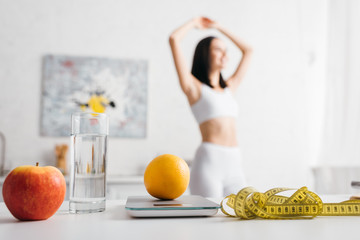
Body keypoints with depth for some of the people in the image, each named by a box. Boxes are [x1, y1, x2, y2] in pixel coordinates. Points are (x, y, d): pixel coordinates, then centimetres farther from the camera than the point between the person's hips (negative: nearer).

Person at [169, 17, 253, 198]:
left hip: (235, 164, 6)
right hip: (208, 161, -5)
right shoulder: (195, 87, 5)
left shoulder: (229, 88, 21)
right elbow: (174, 39, -1)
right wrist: (194, 23, 17)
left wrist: (219, 28, 35)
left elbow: (247, 51, 32)